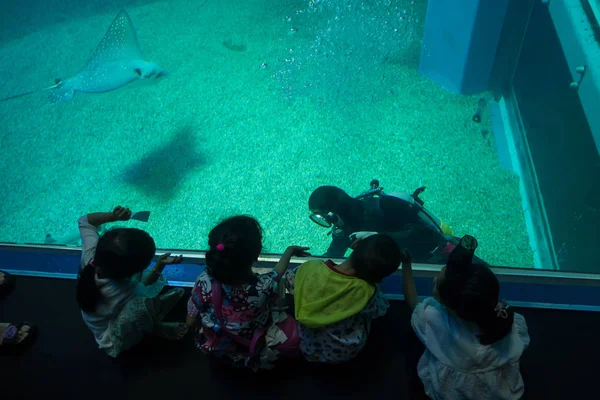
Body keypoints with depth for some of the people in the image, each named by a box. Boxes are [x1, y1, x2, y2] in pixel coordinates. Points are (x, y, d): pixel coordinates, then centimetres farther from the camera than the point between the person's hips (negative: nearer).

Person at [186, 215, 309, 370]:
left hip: (213, 348, 2)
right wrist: (289, 251, 10)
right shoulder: (264, 286, -37)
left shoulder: (204, 282, -34)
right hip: (250, 355, -2)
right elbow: (278, 272, -10)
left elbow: (191, 322, -16)